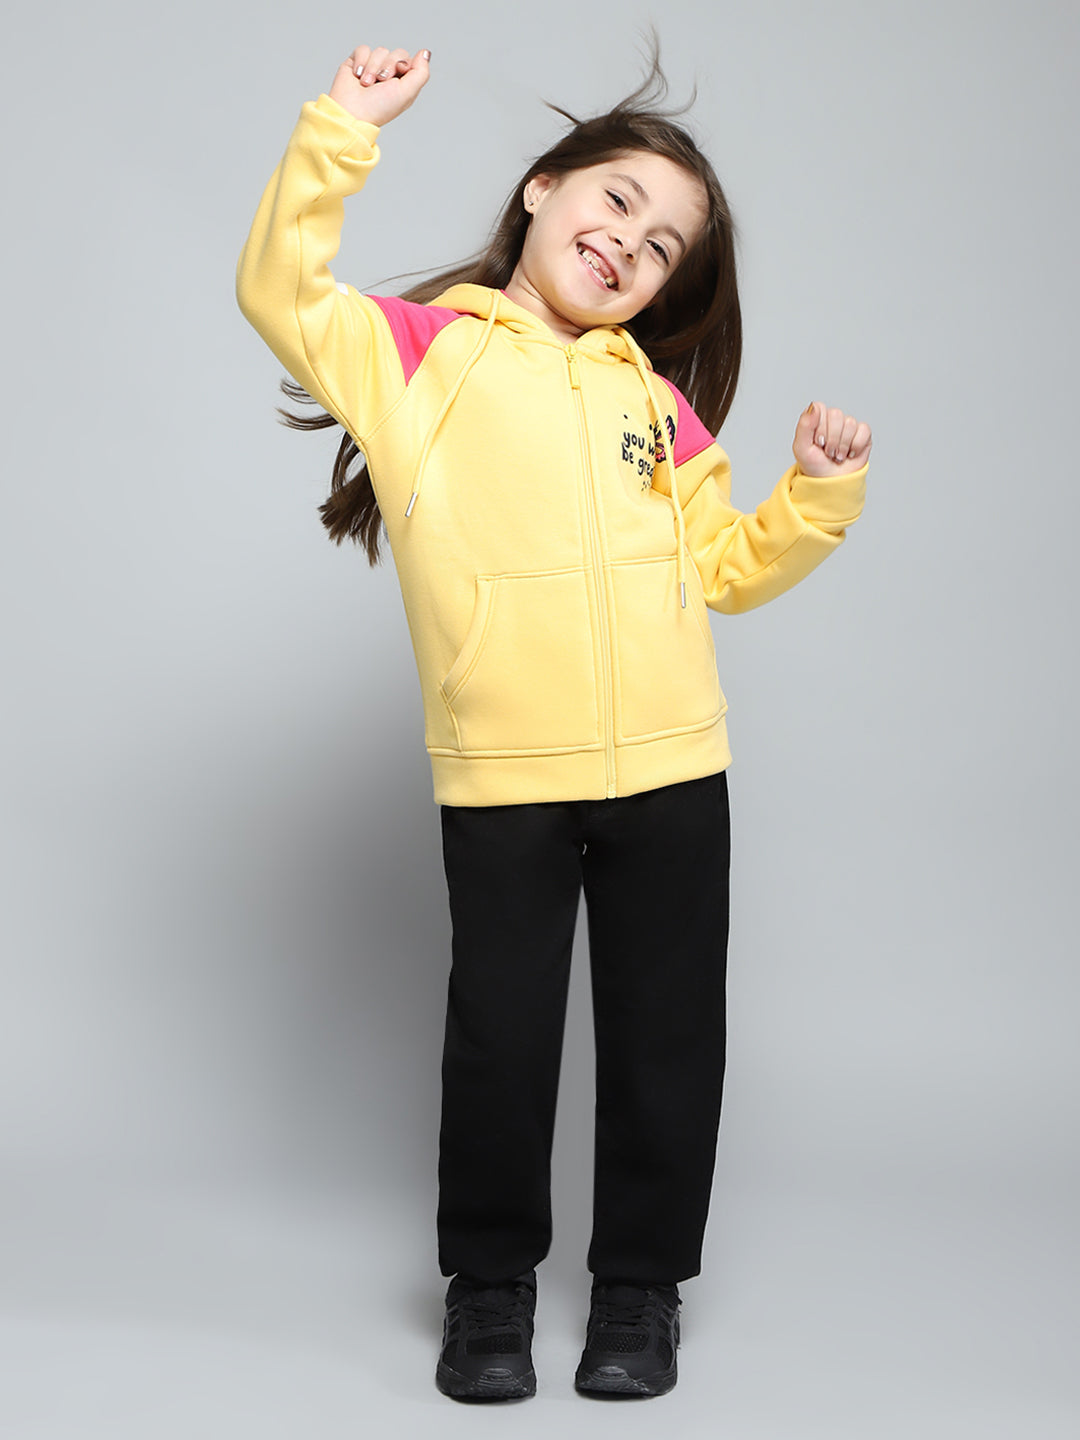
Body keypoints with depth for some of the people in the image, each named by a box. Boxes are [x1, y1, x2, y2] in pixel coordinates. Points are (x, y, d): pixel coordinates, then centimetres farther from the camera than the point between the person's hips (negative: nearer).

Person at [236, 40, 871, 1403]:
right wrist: (343, 129, -13)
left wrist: (819, 493, 5)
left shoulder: (659, 404, 13)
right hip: (499, 779, -3)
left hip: (670, 768, 3)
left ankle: (641, 1282, 27)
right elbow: (281, 289, -8)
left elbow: (723, 567, 18)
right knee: (499, 1036, 5)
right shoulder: (425, 348, 4)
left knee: (665, 1035, 10)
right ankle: (489, 1281, 25)